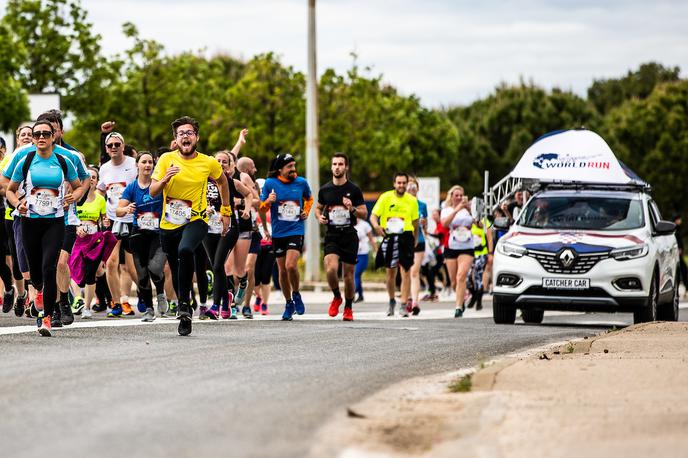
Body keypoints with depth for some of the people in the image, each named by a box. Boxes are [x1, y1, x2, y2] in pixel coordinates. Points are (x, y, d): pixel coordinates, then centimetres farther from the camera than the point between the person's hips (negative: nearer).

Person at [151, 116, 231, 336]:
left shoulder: (209, 163, -4)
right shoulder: (167, 159, -4)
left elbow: (222, 182, 17)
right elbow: (152, 192, -4)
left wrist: (226, 211, 20)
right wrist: (164, 179, -24)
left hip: (196, 221, -3)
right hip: (169, 224, 3)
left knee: (185, 250, -34)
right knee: (176, 271, 10)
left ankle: (185, 304, -23)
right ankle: (185, 316, 32)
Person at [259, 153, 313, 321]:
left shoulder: (301, 182, 2)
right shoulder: (270, 183, -2)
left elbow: (309, 198, 23)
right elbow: (262, 208, 4)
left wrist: (306, 212, 6)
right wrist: (268, 202, -17)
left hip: (296, 231, -1)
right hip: (278, 233, 1)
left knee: (290, 265, -20)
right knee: (282, 270, 7)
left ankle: (296, 294, 6)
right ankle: (289, 304, 23)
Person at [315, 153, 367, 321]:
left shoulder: (354, 190, -1)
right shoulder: (325, 189, 5)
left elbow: (364, 214, 1)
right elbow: (318, 207, 21)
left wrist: (352, 209, -18)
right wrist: (319, 217, -1)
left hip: (349, 235, -1)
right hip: (332, 236, 1)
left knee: (348, 274, 3)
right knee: (331, 269, -20)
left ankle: (348, 308, 20)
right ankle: (337, 297, 8)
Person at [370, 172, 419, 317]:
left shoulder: (412, 200, 4)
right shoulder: (385, 198, -1)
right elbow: (373, 216, -3)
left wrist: (415, 239, 20)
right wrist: (376, 225, -24)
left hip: (406, 236, 0)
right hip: (389, 237, 0)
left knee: (406, 271, -8)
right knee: (391, 272, 7)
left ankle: (404, 304, -6)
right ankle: (391, 301, 27)